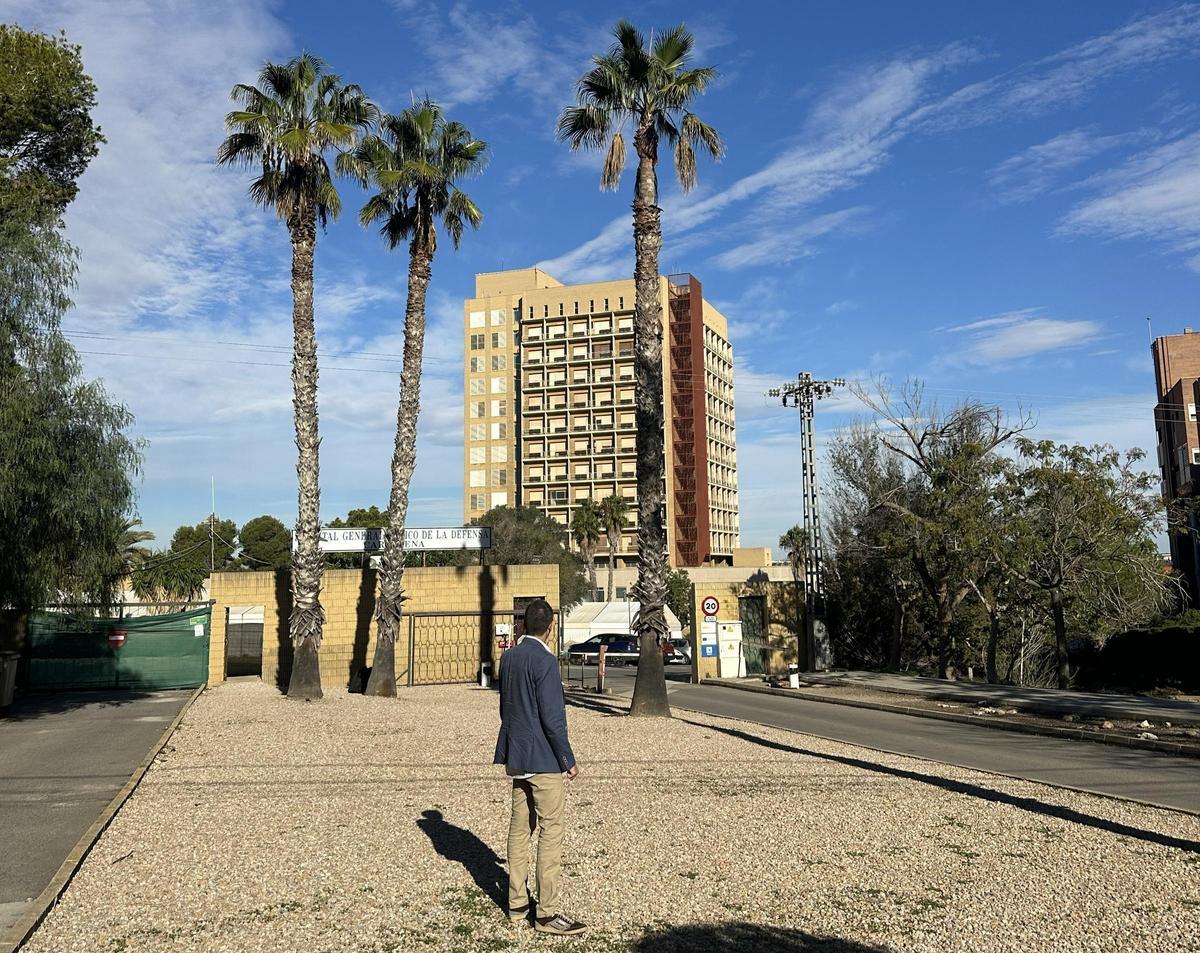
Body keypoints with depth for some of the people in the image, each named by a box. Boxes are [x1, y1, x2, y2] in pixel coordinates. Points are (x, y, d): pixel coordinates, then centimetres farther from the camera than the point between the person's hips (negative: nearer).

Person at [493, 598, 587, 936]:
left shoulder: (509, 658, 7)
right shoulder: (544, 660, -17)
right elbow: (552, 716, -18)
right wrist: (568, 759, -10)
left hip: (516, 756, 8)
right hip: (543, 758, -8)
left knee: (520, 827, 13)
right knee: (551, 831, -2)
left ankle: (517, 904, 21)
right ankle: (547, 913, 1)